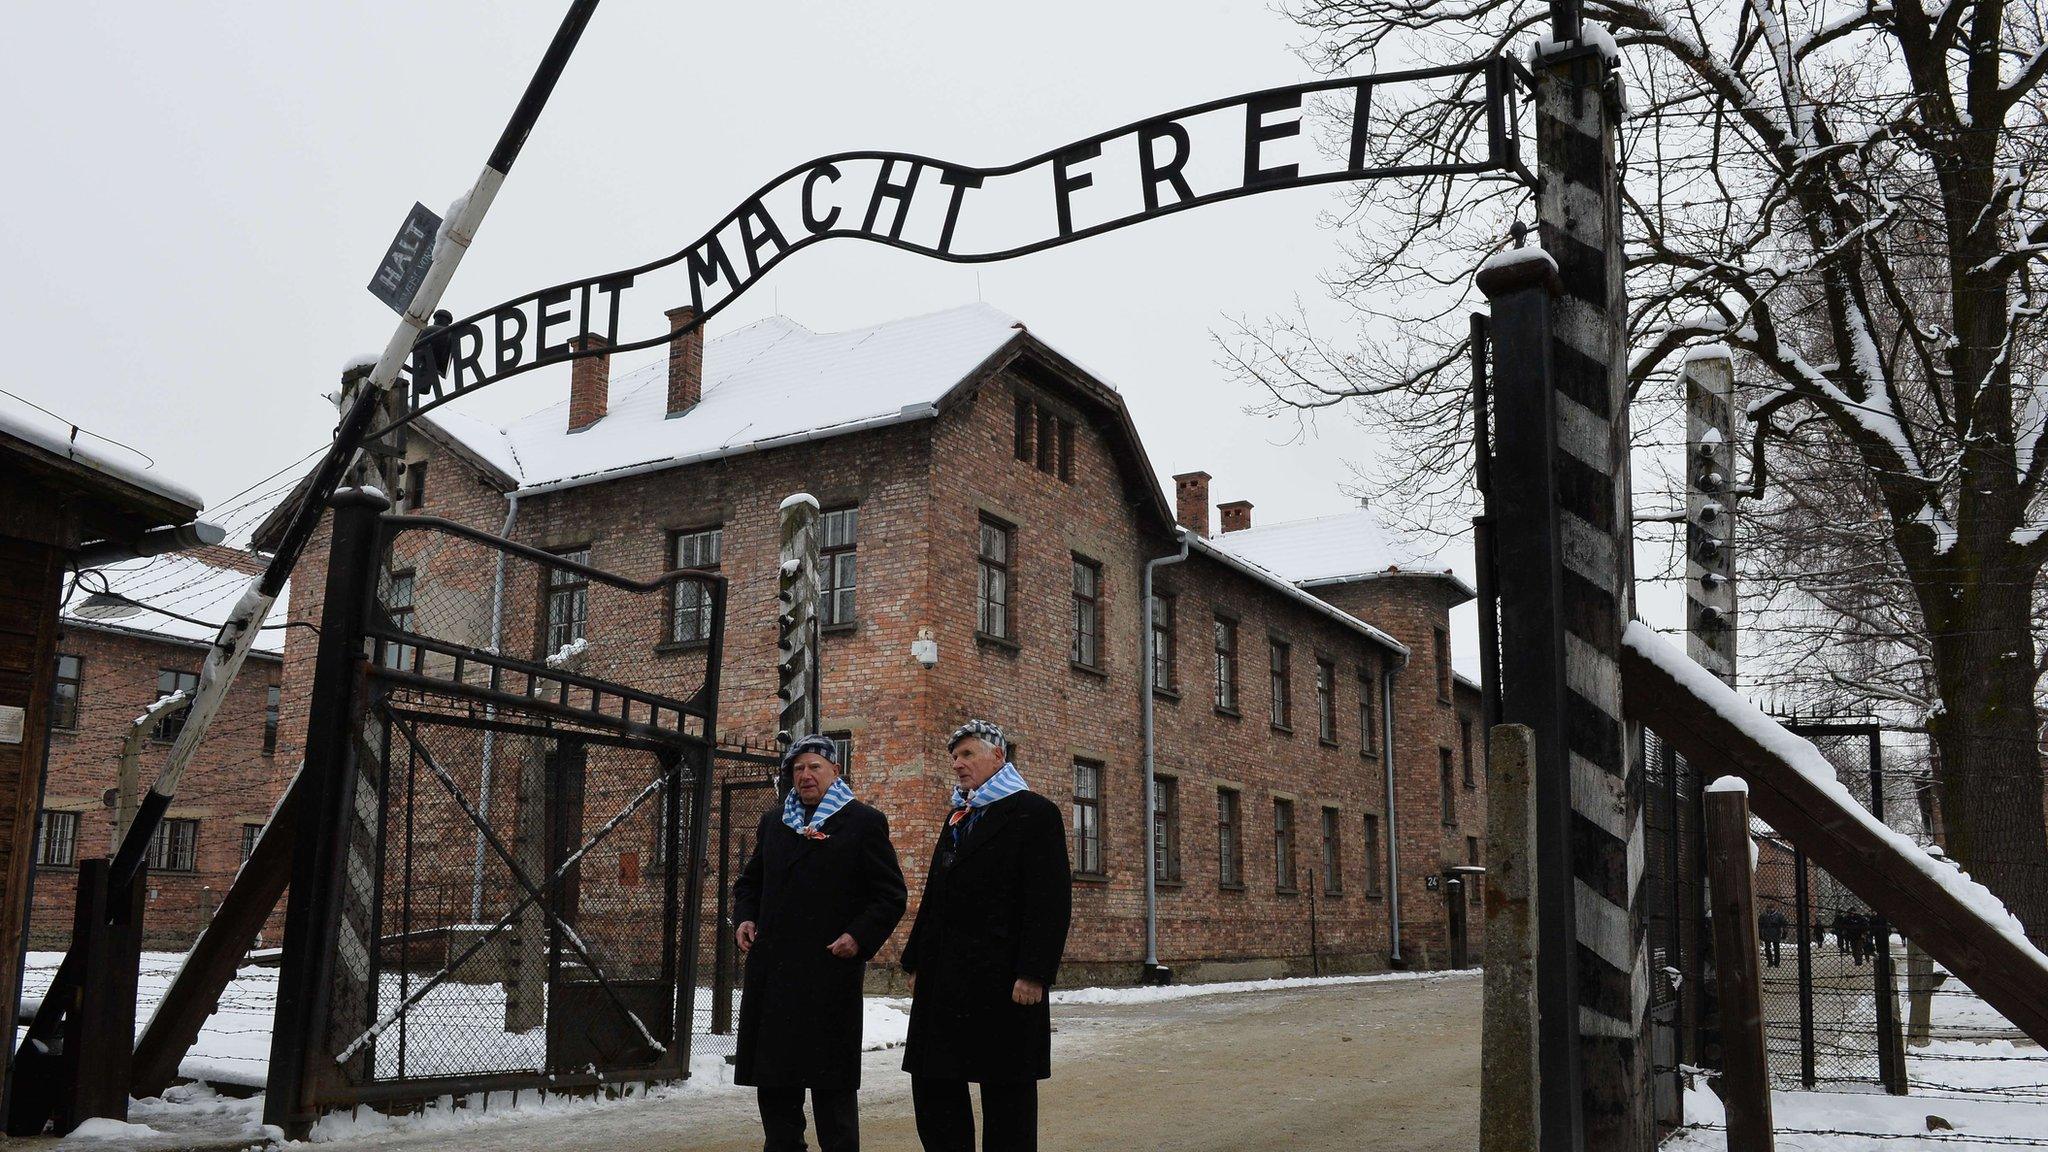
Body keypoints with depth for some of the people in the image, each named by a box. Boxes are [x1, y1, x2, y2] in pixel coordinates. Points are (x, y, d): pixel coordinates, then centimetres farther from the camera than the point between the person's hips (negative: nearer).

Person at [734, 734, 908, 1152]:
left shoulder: (864, 822, 0)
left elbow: (891, 896, -2)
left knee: (831, 1080, 0)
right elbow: (749, 881, 27)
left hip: (831, 969, -5)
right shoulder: (773, 822, 16)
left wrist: (859, 937, -15)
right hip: (772, 970, 5)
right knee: (772, 1073, 9)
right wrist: (744, 917, 7)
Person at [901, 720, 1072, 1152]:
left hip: (1001, 982, -8)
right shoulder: (956, 818, 19)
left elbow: (1052, 901, -12)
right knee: (932, 1083, 9)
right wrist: (917, 962, 16)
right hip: (943, 979, 8)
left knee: (1006, 1093, 1)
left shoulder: (1033, 812, -5)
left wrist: (1033, 974, -18)